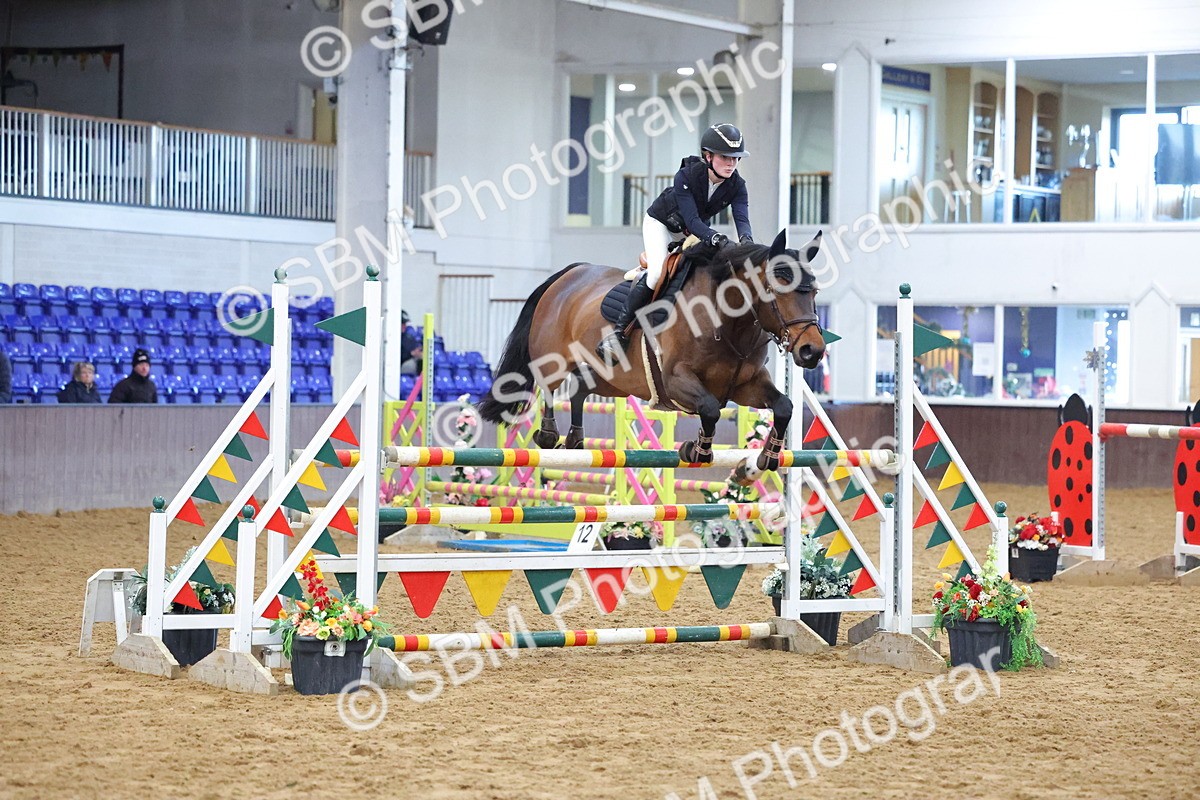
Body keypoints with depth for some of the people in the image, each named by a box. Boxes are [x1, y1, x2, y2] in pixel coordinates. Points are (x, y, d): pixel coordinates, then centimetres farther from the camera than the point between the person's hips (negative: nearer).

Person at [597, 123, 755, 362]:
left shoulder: (737, 185, -20)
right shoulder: (686, 176, -34)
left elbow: (742, 218, -32)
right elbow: (691, 219, -40)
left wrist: (746, 239, -56)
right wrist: (714, 237, -60)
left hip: (697, 230, 6)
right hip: (660, 223, -6)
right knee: (657, 273, -28)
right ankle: (618, 333, -21)